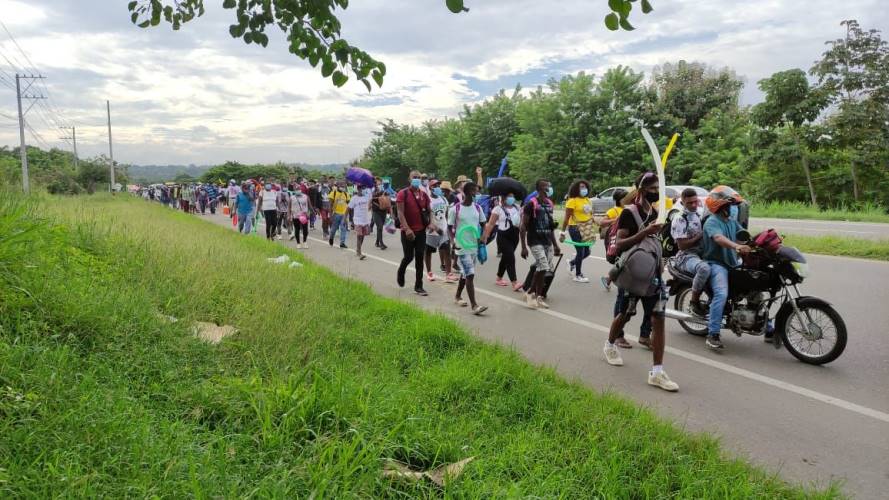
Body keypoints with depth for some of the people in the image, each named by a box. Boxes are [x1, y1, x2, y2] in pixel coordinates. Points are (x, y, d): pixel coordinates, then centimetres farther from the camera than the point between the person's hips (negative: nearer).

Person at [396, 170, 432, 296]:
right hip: (408, 231, -4)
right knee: (409, 256, 0)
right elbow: (400, 213, -13)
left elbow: (428, 211, 15)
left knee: (419, 258, 3)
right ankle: (400, 272, 34)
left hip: (421, 231, 4)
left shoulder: (424, 195, 8)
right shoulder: (403, 194, -6)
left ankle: (418, 286, 9)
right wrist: (407, 228, -23)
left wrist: (431, 222, -5)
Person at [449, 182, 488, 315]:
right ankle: (474, 305, -13)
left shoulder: (477, 208, 4)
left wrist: (483, 237, -4)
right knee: (470, 275, -13)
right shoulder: (456, 209, -9)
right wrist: (453, 241, -15)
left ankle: (457, 296, 37)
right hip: (462, 247, -5)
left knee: (465, 273, 18)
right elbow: (450, 227, -1)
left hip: (475, 245, 5)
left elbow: (483, 224, 13)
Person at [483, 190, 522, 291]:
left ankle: (499, 279, 33)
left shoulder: (517, 208, 9)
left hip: (514, 236, 6)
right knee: (510, 258, -13)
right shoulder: (498, 209, -6)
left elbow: (521, 222, 12)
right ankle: (514, 283, -16)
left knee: (505, 258, 17)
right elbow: (491, 224, -9)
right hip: (503, 237, -6)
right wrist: (485, 236, -13)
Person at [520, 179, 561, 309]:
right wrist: (523, 247, -15)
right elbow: (523, 227, -11)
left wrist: (555, 244, 17)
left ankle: (530, 293, 21)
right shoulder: (531, 204, -10)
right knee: (543, 268, -15)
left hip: (547, 242, 8)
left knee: (544, 269, 7)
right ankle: (538, 296, 2)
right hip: (535, 242, -7)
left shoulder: (549, 204, 12)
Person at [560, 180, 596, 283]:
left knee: (586, 252, 9)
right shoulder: (572, 201, -11)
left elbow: (590, 215, 17)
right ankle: (578, 275, 13)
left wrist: (593, 231, 17)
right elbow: (567, 218, -13)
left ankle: (572, 263, 37)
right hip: (576, 228, -7)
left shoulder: (588, 200, 11)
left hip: (586, 228, 7)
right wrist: (563, 232, -16)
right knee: (580, 251, -3)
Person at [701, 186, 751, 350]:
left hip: (732, 263, 8)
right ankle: (713, 335, -27)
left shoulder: (732, 221, 17)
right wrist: (737, 246, -46)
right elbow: (719, 238, -28)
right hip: (716, 263, -8)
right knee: (721, 294, -28)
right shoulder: (712, 222, -9)